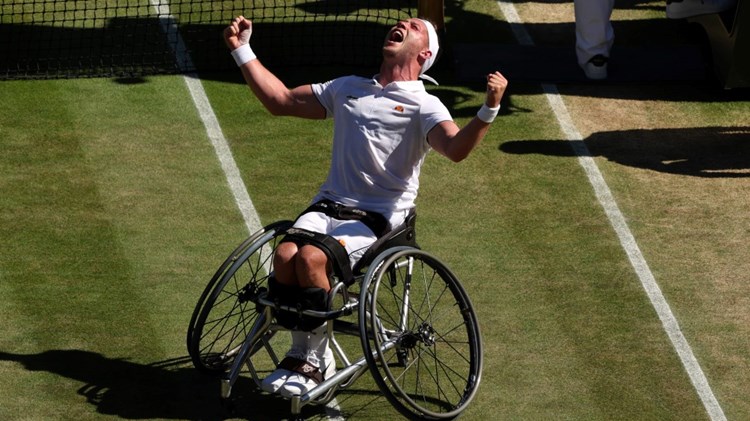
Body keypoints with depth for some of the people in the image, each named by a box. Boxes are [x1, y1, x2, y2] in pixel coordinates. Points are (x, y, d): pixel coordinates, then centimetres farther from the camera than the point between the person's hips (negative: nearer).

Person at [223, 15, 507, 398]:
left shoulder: (424, 106, 2)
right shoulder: (348, 88, 20)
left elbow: (456, 148, -18)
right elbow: (279, 101, 25)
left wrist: (489, 110, -35)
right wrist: (242, 50, 22)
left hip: (379, 218, -5)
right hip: (328, 206, 5)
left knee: (311, 257, -29)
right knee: (286, 253, -25)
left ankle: (317, 359, -9)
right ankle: (301, 351, -8)